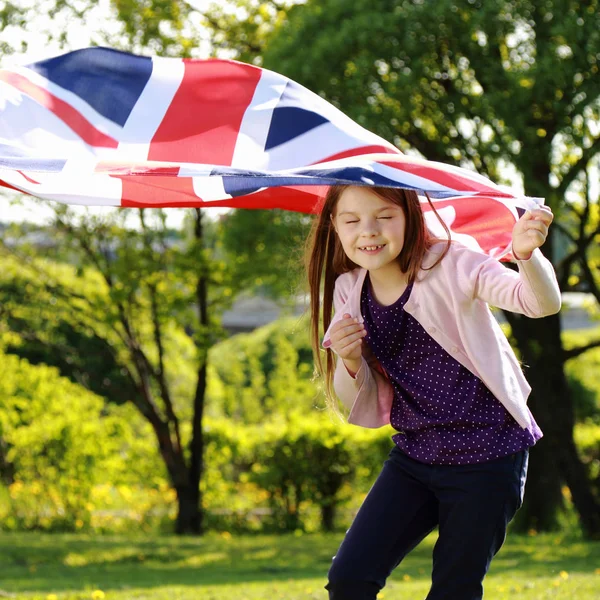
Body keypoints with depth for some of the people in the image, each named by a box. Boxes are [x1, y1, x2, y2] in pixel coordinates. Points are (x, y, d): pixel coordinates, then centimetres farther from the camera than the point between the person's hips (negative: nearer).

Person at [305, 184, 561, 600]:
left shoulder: (450, 266, -14)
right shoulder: (350, 292, 1)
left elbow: (542, 303, -28)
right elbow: (365, 411, 8)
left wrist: (527, 255, -50)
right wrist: (350, 363, -15)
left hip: (487, 460, -5)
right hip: (415, 458, 5)